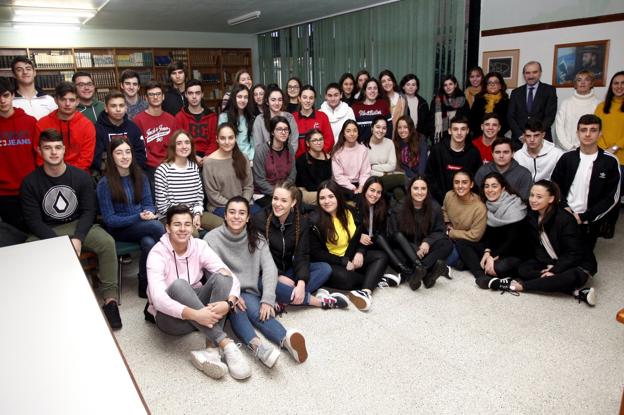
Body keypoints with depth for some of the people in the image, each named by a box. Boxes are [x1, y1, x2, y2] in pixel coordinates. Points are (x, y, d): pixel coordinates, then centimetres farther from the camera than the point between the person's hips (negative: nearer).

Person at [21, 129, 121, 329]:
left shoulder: (81, 176, -7)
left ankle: (110, 298, -19)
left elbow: (89, 211, -6)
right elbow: (33, 220, -10)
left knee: (107, 243, -27)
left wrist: (77, 238, -21)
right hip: (47, 231, 0)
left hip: (78, 224, 0)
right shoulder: (30, 182, -9)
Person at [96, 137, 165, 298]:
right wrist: (138, 217, -21)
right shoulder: (105, 183, -9)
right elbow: (109, 219, -9)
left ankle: (145, 285, -12)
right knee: (156, 225, -31)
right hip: (119, 230, -4)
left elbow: (148, 203, 8)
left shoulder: (140, 177, 5)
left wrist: (149, 213, -17)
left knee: (149, 243, -32)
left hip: (142, 226, 4)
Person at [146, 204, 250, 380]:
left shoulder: (199, 246, -6)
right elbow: (158, 298, -31)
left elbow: (231, 277, -14)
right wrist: (194, 314, -44)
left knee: (221, 277, -23)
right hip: (170, 315, -3)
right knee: (178, 284, -35)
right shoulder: (157, 254, -16)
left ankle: (211, 350, -33)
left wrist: (229, 302, -36)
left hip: (198, 310, 4)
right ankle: (226, 345, -39)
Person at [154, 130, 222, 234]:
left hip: (194, 213, 6)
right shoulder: (162, 170, -9)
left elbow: (200, 193, 11)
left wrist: (197, 214, -6)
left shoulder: (194, 167, 9)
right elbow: (162, 206, -10)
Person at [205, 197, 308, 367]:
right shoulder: (212, 238, -5)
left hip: (249, 292, 2)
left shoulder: (257, 239, 2)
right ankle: (256, 345, -59)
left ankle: (286, 339, -57)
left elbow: (269, 268, -10)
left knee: (259, 311, -30)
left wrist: (267, 300, -25)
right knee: (235, 306, -35)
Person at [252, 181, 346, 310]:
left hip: (289, 270, 5)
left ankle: (283, 301, -29)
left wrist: (301, 282, -26)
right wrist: (278, 276, -23)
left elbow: (302, 255, -9)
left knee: (325, 268, -14)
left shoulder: (301, 222, -3)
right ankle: (320, 301, -25)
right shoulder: (259, 220, -13)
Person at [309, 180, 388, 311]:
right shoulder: (315, 221, -15)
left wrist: (360, 252, -10)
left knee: (381, 256, -12)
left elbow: (360, 235, 12)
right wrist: (343, 262, -18)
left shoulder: (349, 212, 1)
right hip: (329, 263, -6)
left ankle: (366, 291, -34)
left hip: (352, 258, 6)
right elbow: (315, 253, -15)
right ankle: (375, 279, -8)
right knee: (344, 277, -36)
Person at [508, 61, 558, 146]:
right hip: (519, 140, 1)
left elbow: (550, 115, -2)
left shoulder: (549, 90, 7)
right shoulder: (516, 93, 12)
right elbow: (510, 117, 6)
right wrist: (520, 135, -8)